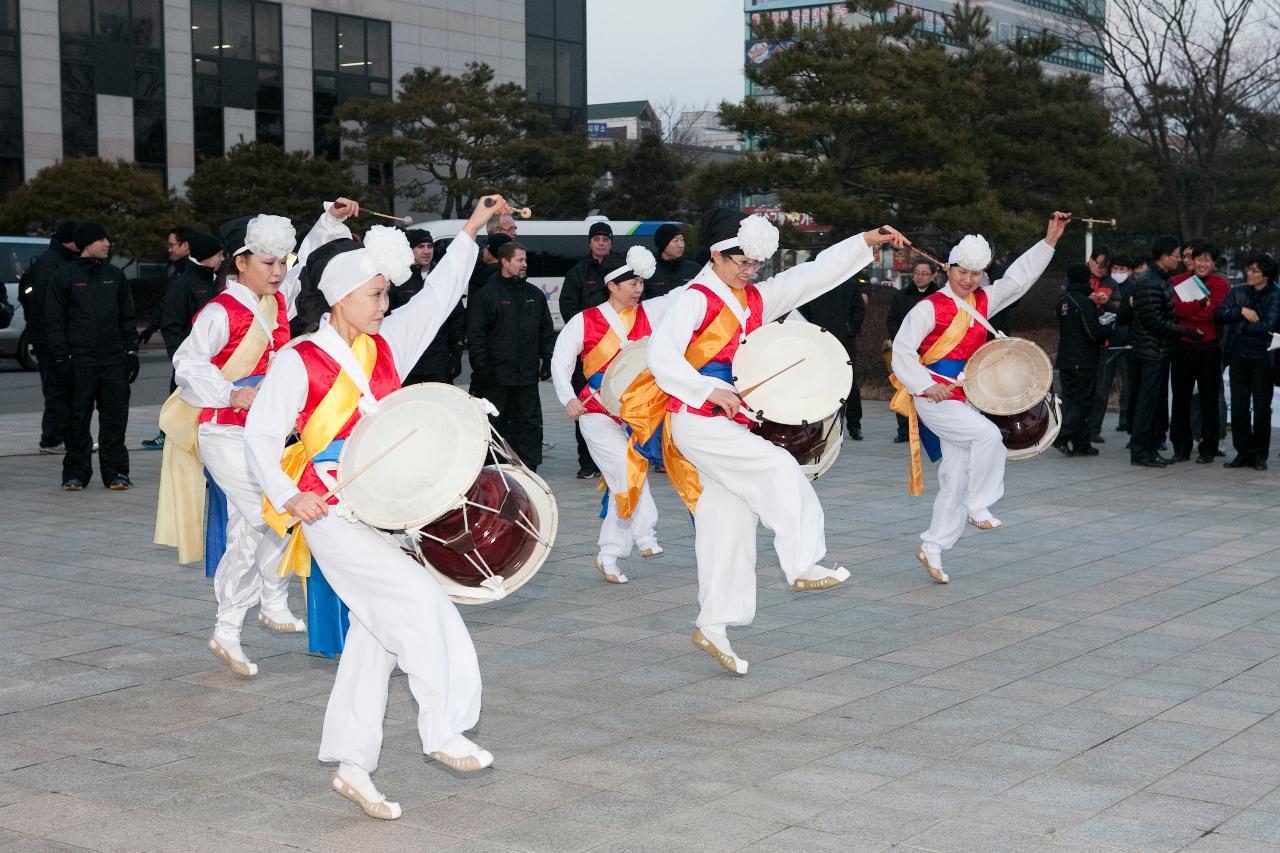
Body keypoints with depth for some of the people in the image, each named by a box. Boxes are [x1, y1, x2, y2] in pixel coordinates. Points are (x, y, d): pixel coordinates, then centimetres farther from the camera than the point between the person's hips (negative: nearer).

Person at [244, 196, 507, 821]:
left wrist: (470, 231, 7)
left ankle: (352, 764, 14)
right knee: (416, 599, -17)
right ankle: (443, 732, -5)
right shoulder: (299, 363, -7)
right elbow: (260, 436, -7)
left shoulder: (386, 345, 10)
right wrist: (287, 496, -19)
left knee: (375, 635, 6)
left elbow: (437, 297, 12)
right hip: (331, 512, -7)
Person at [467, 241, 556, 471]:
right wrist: (481, 367, -12)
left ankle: (528, 468, 12)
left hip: (528, 375, 5)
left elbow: (547, 331, 17)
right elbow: (475, 334, -7)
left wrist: (547, 359, 7)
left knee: (530, 423, 6)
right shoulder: (488, 294, -4)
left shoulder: (535, 295, 13)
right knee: (494, 424, 2)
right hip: (496, 377, -5)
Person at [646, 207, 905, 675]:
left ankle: (713, 626, 11)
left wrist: (866, 242, 3)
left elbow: (813, 274, 9)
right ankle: (804, 566, -13)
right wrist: (711, 390, -30)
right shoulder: (695, 300, -9)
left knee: (731, 526, 5)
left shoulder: (756, 299, 12)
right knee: (779, 467, -21)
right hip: (695, 422, -7)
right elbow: (660, 355, -22)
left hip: (733, 424, 7)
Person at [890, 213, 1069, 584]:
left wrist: (1050, 240, 5)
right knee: (987, 434, -27)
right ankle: (979, 507, -13)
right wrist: (925, 385, -23)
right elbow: (902, 349, -13)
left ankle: (933, 548, 13)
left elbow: (1018, 278, 12)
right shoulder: (931, 307, -9)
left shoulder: (983, 301, 10)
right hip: (933, 397, -7)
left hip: (964, 399, 7)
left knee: (956, 477, 6)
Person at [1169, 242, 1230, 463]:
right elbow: (1178, 308, -7)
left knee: (1209, 399, 2)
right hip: (1182, 347, 2)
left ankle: (1208, 448, 9)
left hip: (1209, 349, -2)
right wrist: (1202, 303, -15)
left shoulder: (1221, 285, 0)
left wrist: (1188, 308, -13)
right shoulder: (1179, 281, 6)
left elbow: (1216, 313, -14)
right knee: (1181, 398, 7)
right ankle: (1181, 447, 16)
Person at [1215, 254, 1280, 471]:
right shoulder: (1238, 292, 9)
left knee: (1262, 408, 3)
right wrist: (1241, 311, -13)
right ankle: (1244, 453, 13)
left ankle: (1260, 455, 11)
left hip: (1262, 358, -4)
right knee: (1238, 407, 5)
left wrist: (1241, 326, -5)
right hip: (1239, 357, 4)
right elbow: (1218, 315, 0)